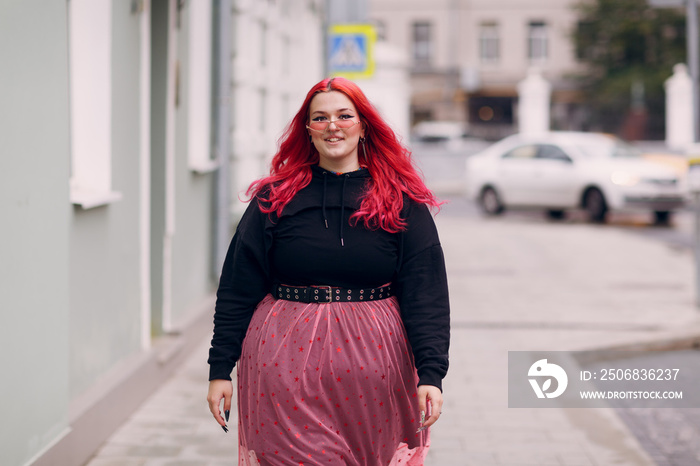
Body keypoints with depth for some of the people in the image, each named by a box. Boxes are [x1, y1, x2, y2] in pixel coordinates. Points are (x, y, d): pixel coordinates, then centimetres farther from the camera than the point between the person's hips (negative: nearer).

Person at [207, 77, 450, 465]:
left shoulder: (401, 201, 1)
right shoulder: (275, 198, 3)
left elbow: (425, 292, -4)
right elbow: (238, 287, 4)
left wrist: (431, 374, -14)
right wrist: (220, 368, 1)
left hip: (373, 364, 0)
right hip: (287, 367, 0)